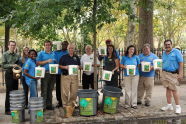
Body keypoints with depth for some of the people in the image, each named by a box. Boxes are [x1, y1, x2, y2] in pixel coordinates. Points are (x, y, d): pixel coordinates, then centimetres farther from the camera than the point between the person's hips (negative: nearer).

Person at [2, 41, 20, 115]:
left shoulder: (17, 55, 11)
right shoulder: (5, 54, -2)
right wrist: (11, 65, -20)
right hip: (9, 74, -5)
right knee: (9, 92, -3)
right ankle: (7, 110, 4)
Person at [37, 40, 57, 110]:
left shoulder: (53, 54, 17)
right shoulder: (41, 53, 5)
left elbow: (55, 63, 20)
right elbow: (38, 63, -5)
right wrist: (47, 61, -12)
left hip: (52, 73, 4)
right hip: (45, 73, -4)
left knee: (50, 90, 9)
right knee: (44, 90, -6)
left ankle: (49, 105, 16)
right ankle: (43, 105, -2)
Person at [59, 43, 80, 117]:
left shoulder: (76, 57, 16)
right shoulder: (64, 57, 7)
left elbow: (79, 65, 21)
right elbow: (60, 66, 5)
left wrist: (78, 67, -2)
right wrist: (65, 67, -13)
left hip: (74, 76, 3)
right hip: (65, 76, -3)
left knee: (74, 92, 2)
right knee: (65, 92, -8)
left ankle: (71, 105, 16)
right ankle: (65, 105, 1)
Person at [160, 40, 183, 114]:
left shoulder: (176, 52, -5)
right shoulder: (164, 53, 14)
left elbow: (181, 63, -8)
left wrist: (180, 74, -15)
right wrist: (161, 73, 12)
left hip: (173, 74, -6)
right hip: (164, 73, 6)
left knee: (174, 90, -5)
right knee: (168, 89, 9)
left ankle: (178, 107, 5)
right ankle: (169, 105, 18)